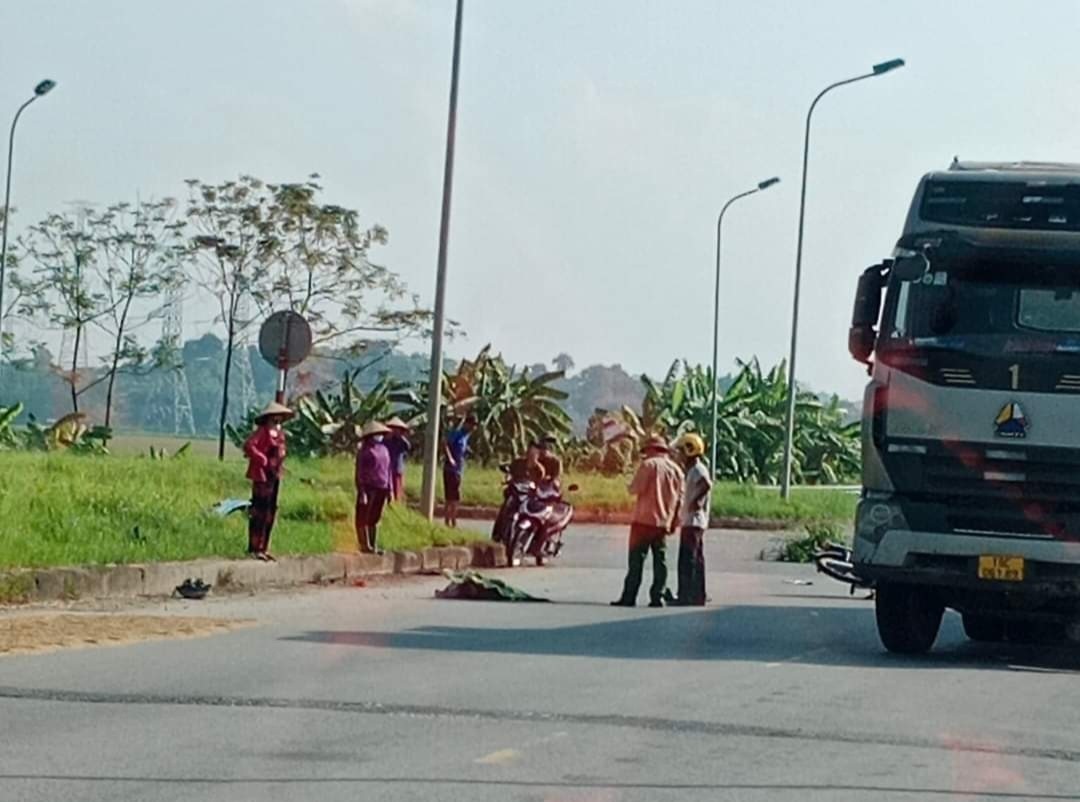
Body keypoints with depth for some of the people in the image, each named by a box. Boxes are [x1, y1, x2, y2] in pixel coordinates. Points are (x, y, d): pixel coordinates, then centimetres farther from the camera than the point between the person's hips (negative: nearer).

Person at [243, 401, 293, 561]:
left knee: (270, 513, 11)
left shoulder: (279, 433, 14)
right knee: (260, 512, -8)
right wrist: (263, 460, -21)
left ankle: (264, 547, 18)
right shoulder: (262, 431, -12)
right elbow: (248, 446, -24)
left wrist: (278, 466, 10)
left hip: (275, 475, 9)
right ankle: (254, 548, -5)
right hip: (262, 476, -9)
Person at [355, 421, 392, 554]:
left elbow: (388, 470, 17)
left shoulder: (384, 449, 13)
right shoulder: (364, 451, -7)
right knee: (363, 518, -1)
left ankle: (373, 546, 17)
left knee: (375, 518, 12)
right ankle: (365, 545, 2)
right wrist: (362, 492, -15)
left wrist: (389, 489, 13)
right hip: (368, 487, -6)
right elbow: (359, 473, -9)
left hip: (381, 489, 6)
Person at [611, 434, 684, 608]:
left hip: (644, 520, -5)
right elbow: (679, 497, 11)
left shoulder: (648, 465, -7)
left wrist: (631, 486, 9)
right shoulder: (675, 469, 10)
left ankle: (629, 597, -6)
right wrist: (674, 522, 15)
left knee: (637, 559, -4)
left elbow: (635, 488, -14)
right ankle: (657, 596, 1)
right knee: (660, 560, 7)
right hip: (664, 522, 5)